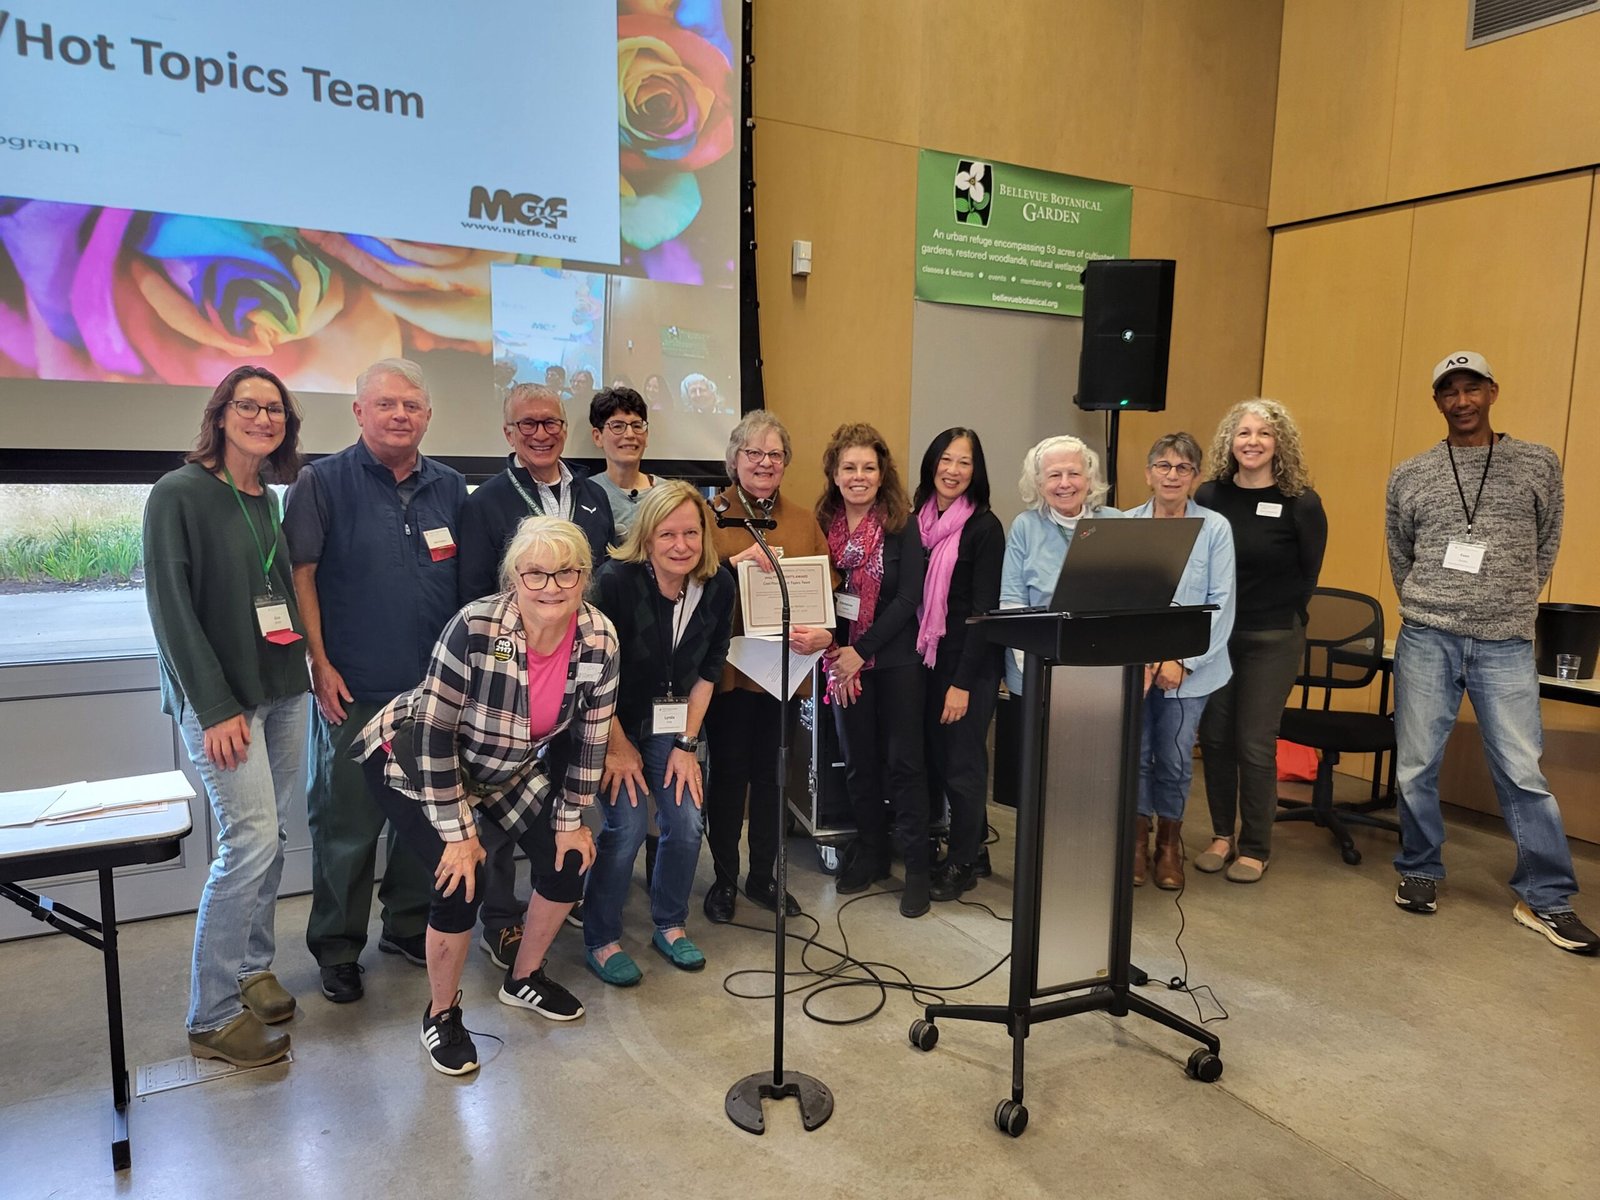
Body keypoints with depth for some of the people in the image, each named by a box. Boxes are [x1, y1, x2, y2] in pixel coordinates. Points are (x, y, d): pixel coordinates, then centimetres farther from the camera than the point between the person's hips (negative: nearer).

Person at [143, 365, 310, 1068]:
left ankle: (252, 970, 26)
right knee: (251, 837, -11)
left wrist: (306, 669, 9)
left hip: (282, 689, 7)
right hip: (221, 699, -7)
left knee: (271, 837, 10)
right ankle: (213, 1018, 2)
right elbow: (170, 607, -13)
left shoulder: (268, 501, 12)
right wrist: (215, 708, -17)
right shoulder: (179, 494, -8)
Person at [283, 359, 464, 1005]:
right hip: (354, 687, -4)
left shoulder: (450, 487, 8)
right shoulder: (323, 481, -4)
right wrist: (320, 663, -11)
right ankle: (337, 947, 24)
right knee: (347, 820, 6)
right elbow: (300, 574, -6)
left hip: (435, 684, 4)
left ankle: (409, 924, 33)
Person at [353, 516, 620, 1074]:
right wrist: (458, 833, -22)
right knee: (463, 882, -17)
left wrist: (571, 821, -4)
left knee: (567, 860, 1)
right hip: (415, 761, -5)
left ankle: (524, 978, 29)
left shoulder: (600, 640, -22)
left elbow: (590, 737, -8)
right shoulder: (475, 628, -35)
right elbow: (434, 733, -28)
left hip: (507, 767, 5)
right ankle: (441, 1016, 12)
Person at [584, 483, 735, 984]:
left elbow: (708, 670, -1)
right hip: (611, 722, -4)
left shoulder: (718, 587, -12)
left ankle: (670, 926, 22)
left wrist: (687, 744, -3)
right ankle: (600, 941, 11)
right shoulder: (616, 581, -25)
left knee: (687, 823, -3)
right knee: (626, 828, -11)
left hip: (670, 723, 4)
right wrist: (617, 745, -12)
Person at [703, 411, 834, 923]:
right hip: (729, 669, -3)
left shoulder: (804, 522, 9)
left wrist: (824, 632, -15)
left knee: (771, 775, 14)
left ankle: (763, 876, 30)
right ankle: (724, 878, 24)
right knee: (728, 774, 6)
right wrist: (736, 562, -27)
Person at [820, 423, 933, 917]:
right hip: (842, 659, 3)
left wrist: (861, 650, -16)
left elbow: (908, 598, -11)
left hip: (895, 658, -3)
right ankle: (870, 854, 27)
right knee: (859, 761, 12)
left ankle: (917, 866, 10)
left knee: (903, 761, 1)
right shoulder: (823, 525, 2)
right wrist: (835, 651, -11)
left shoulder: (903, 526, -5)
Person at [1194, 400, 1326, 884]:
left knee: (1255, 743, -1)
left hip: (1272, 639, -3)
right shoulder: (1209, 496, 1)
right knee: (1214, 736, 7)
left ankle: (1255, 848, 15)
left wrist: (1278, 616, 1)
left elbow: (1308, 575, 0)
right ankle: (1222, 835, 23)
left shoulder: (1301, 503, -7)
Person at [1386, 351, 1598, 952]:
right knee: (1416, 765, 7)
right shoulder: (1409, 476, 6)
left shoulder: (1539, 464, 5)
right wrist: (1428, 608, 13)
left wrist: (1511, 604, 12)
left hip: (1506, 646, -1)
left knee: (1523, 773, 0)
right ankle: (1420, 871, 24)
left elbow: (1546, 546, 12)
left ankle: (1546, 899, 13)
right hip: (1426, 640, 1)